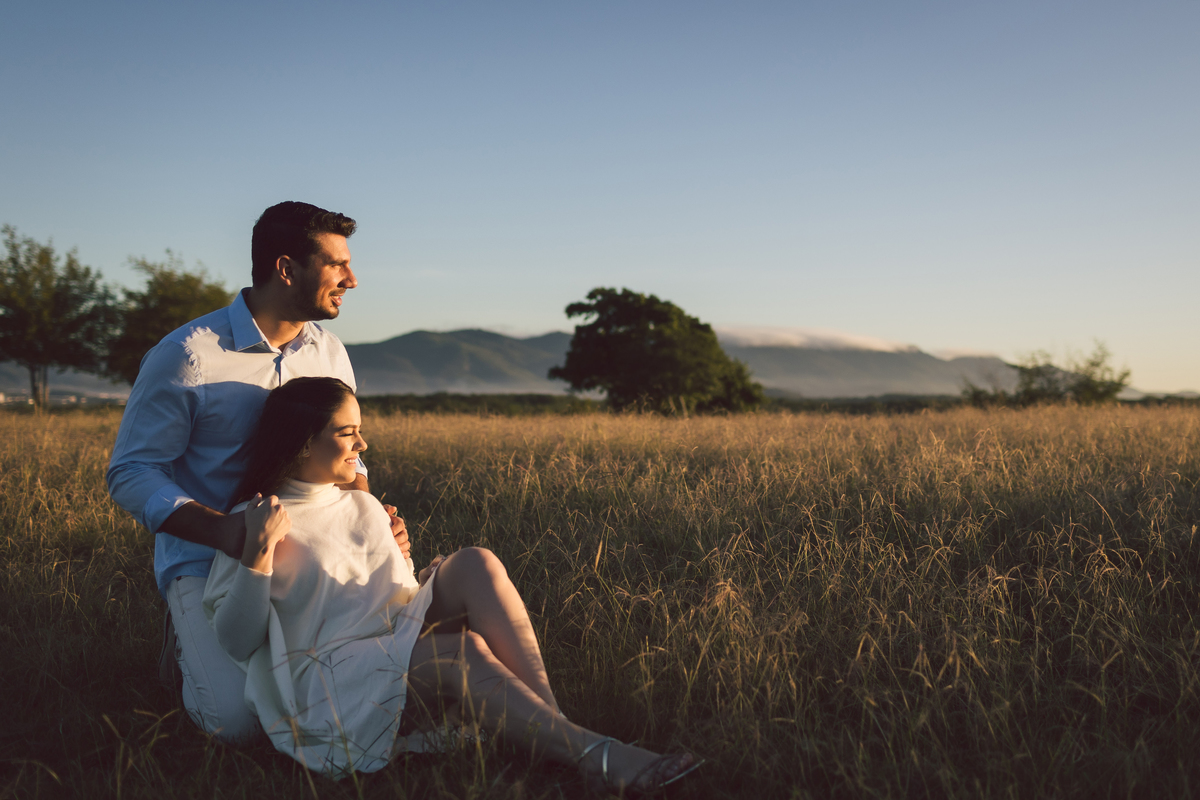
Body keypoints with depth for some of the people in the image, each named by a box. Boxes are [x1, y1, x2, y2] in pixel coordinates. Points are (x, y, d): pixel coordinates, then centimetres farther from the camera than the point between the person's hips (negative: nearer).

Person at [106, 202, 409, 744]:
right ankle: (192, 638, 10)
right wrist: (219, 529, -30)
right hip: (205, 559, -5)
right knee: (238, 719, -23)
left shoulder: (330, 354, 6)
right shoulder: (185, 355, -13)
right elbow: (131, 473, -12)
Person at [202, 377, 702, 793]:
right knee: (466, 648, -34)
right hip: (328, 678, -6)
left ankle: (556, 730, -31)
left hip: (405, 653, 6)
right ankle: (594, 757, -40)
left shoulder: (363, 507, 21)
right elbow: (235, 641, -7)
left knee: (474, 564, -21)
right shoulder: (253, 523, 2)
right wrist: (257, 555, -17)